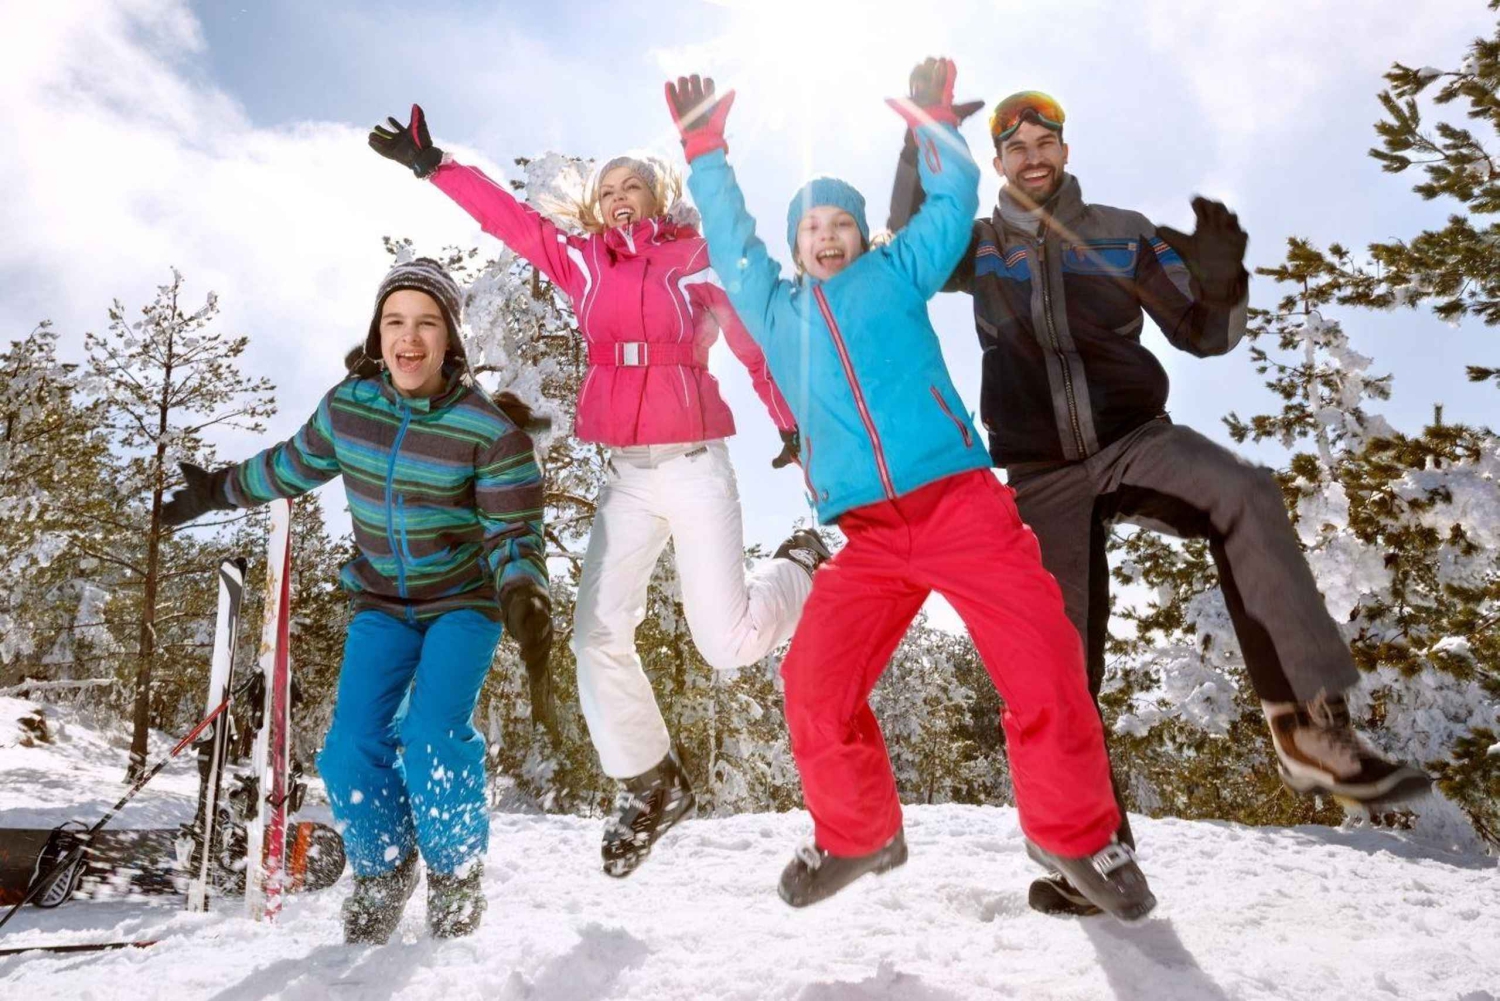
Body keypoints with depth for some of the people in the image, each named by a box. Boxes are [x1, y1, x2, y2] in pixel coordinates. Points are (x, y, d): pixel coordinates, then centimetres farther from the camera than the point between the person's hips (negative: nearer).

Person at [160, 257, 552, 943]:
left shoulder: (492, 429, -20)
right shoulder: (347, 405, -7)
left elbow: (514, 534, -18)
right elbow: (295, 465, 14)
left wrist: (525, 602, -37)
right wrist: (217, 490, 24)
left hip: (467, 598, -4)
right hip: (382, 600, 4)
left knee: (433, 737, -19)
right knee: (353, 745, -7)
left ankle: (458, 878, 9)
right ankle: (382, 874, 21)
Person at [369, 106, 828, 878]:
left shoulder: (699, 258, 2)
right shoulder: (581, 262, 11)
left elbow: (758, 345, 3)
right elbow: (507, 216, 16)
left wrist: (793, 425, 1)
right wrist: (432, 166, 17)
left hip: (695, 465, -4)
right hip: (625, 475, 4)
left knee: (728, 644, -8)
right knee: (597, 631, -5)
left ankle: (803, 567, 25)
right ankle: (648, 784, 14)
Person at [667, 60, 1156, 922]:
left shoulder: (896, 277, 15)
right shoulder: (776, 310, 21)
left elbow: (953, 202, 17)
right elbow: (730, 239, 29)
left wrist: (934, 123, 11)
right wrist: (706, 151, 28)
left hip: (964, 506, -2)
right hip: (870, 537, 2)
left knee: (1048, 673, -10)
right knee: (814, 687, -10)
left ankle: (1076, 835, 15)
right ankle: (857, 836, 17)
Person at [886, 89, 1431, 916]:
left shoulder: (1123, 233, 7)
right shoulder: (979, 246, 9)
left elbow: (1202, 336, 5)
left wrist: (1220, 282, -17)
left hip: (1135, 440, 0)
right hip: (1043, 474, 1)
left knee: (1246, 495, -33)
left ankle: (1310, 723, -33)